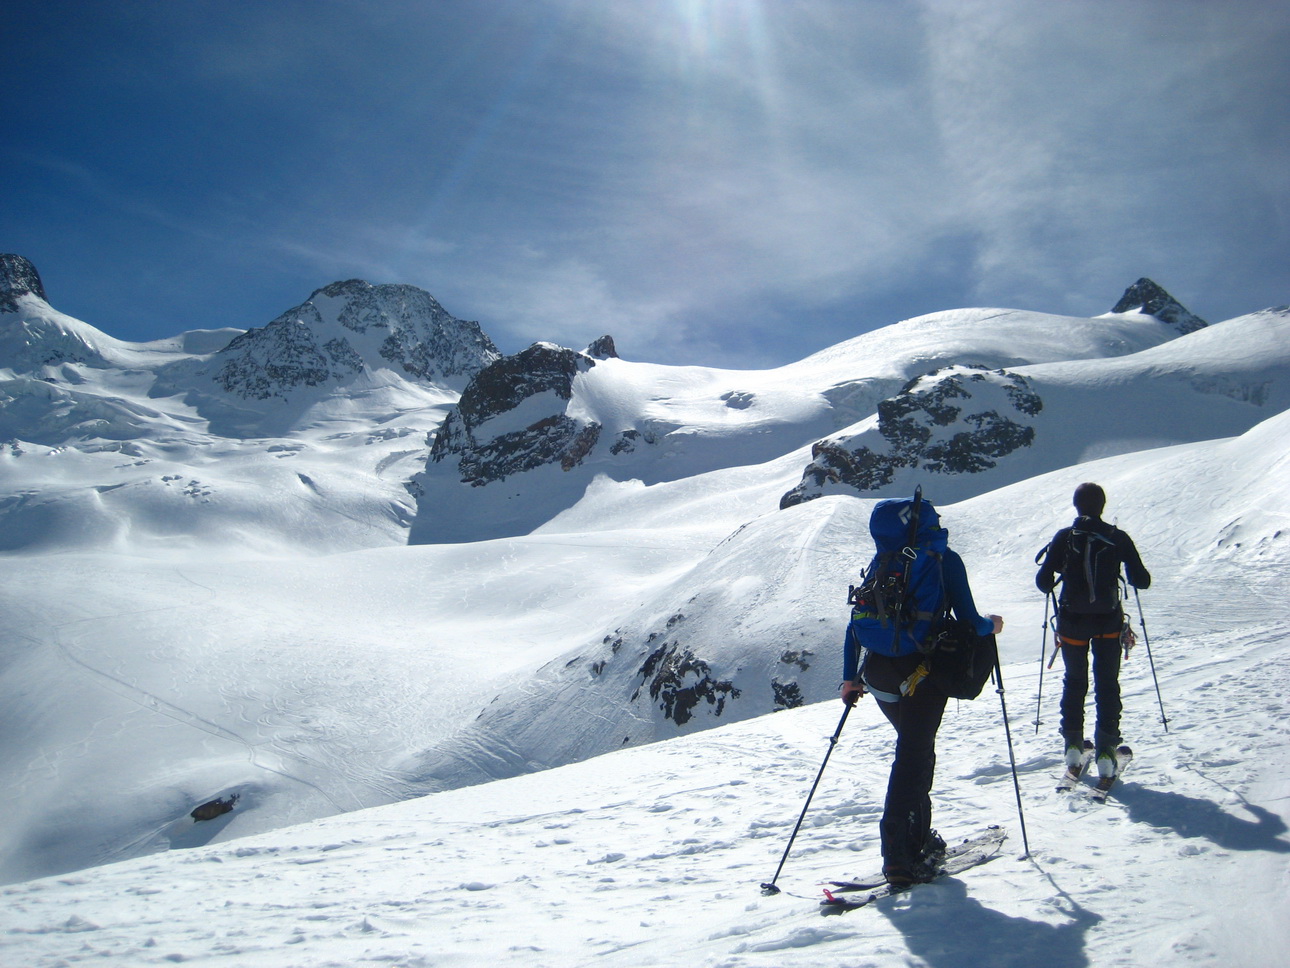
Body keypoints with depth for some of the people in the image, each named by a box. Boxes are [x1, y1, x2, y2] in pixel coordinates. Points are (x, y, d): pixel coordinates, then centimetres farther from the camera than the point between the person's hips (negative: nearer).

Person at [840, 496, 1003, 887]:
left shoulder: (880, 564, 11)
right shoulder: (945, 560, -2)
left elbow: (856, 624, 8)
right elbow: (968, 620, -4)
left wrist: (850, 678, 15)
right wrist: (990, 625, 18)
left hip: (880, 673, 5)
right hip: (923, 671, -5)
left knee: (916, 748, 22)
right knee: (913, 754, -2)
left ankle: (919, 837, 28)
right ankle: (897, 851, -11)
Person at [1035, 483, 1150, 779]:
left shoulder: (1064, 537, -6)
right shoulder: (1118, 538, -6)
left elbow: (1044, 581, -7)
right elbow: (1141, 580, -4)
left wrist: (1051, 583, 16)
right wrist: (1139, 574, 18)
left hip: (1072, 621, 0)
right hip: (1108, 621, 0)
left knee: (1075, 681, 18)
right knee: (1107, 684, 10)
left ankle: (1073, 743, 18)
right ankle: (1106, 750, 6)